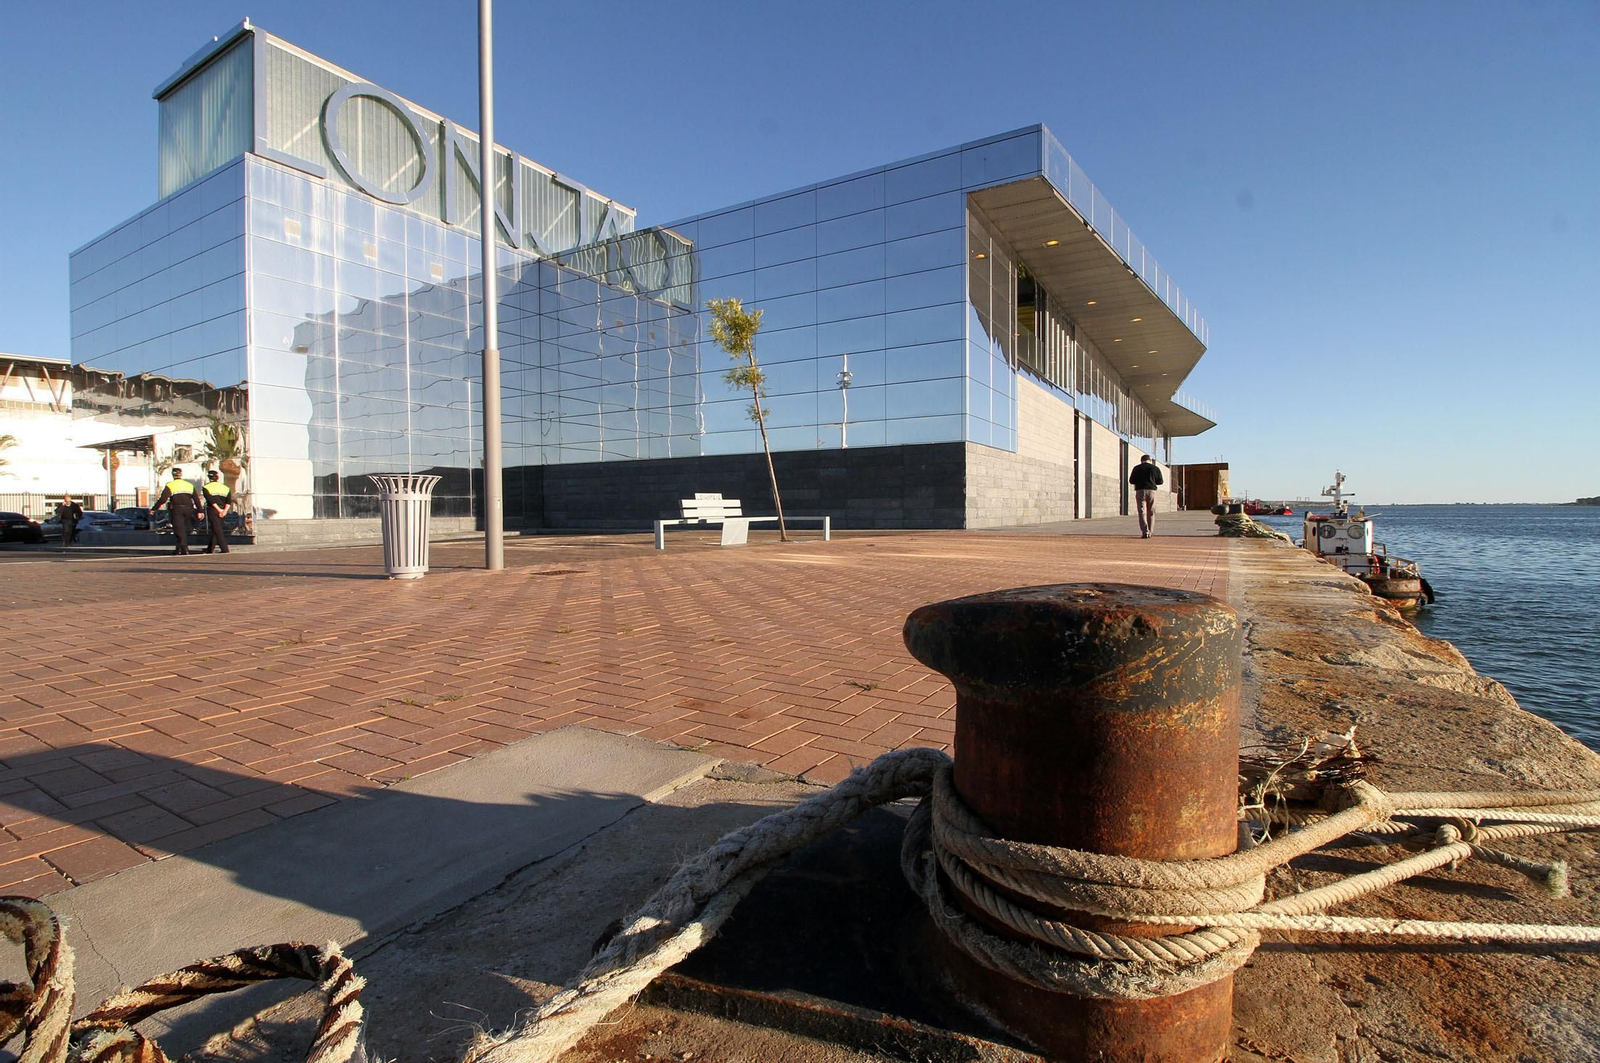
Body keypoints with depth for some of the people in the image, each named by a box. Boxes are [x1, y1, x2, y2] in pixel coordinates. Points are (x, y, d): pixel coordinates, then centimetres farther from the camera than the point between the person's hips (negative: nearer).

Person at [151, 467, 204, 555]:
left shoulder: (170, 486, 0)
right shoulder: (190, 485, 13)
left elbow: (162, 499, -7)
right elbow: (197, 499, 10)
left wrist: (154, 509, 2)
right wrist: (200, 511, 13)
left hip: (176, 510, -4)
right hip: (188, 509, 4)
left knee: (179, 529, -5)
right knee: (184, 529, 13)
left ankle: (184, 547, -17)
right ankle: (179, 548, 16)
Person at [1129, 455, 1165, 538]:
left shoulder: (1137, 468, 3)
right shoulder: (1155, 468, 6)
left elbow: (1131, 481, 4)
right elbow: (1160, 481, 9)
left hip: (1140, 491, -1)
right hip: (1152, 491, 1)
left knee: (1142, 512, -2)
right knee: (1151, 513, 11)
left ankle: (1145, 531, -16)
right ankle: (1149, 532, 14)